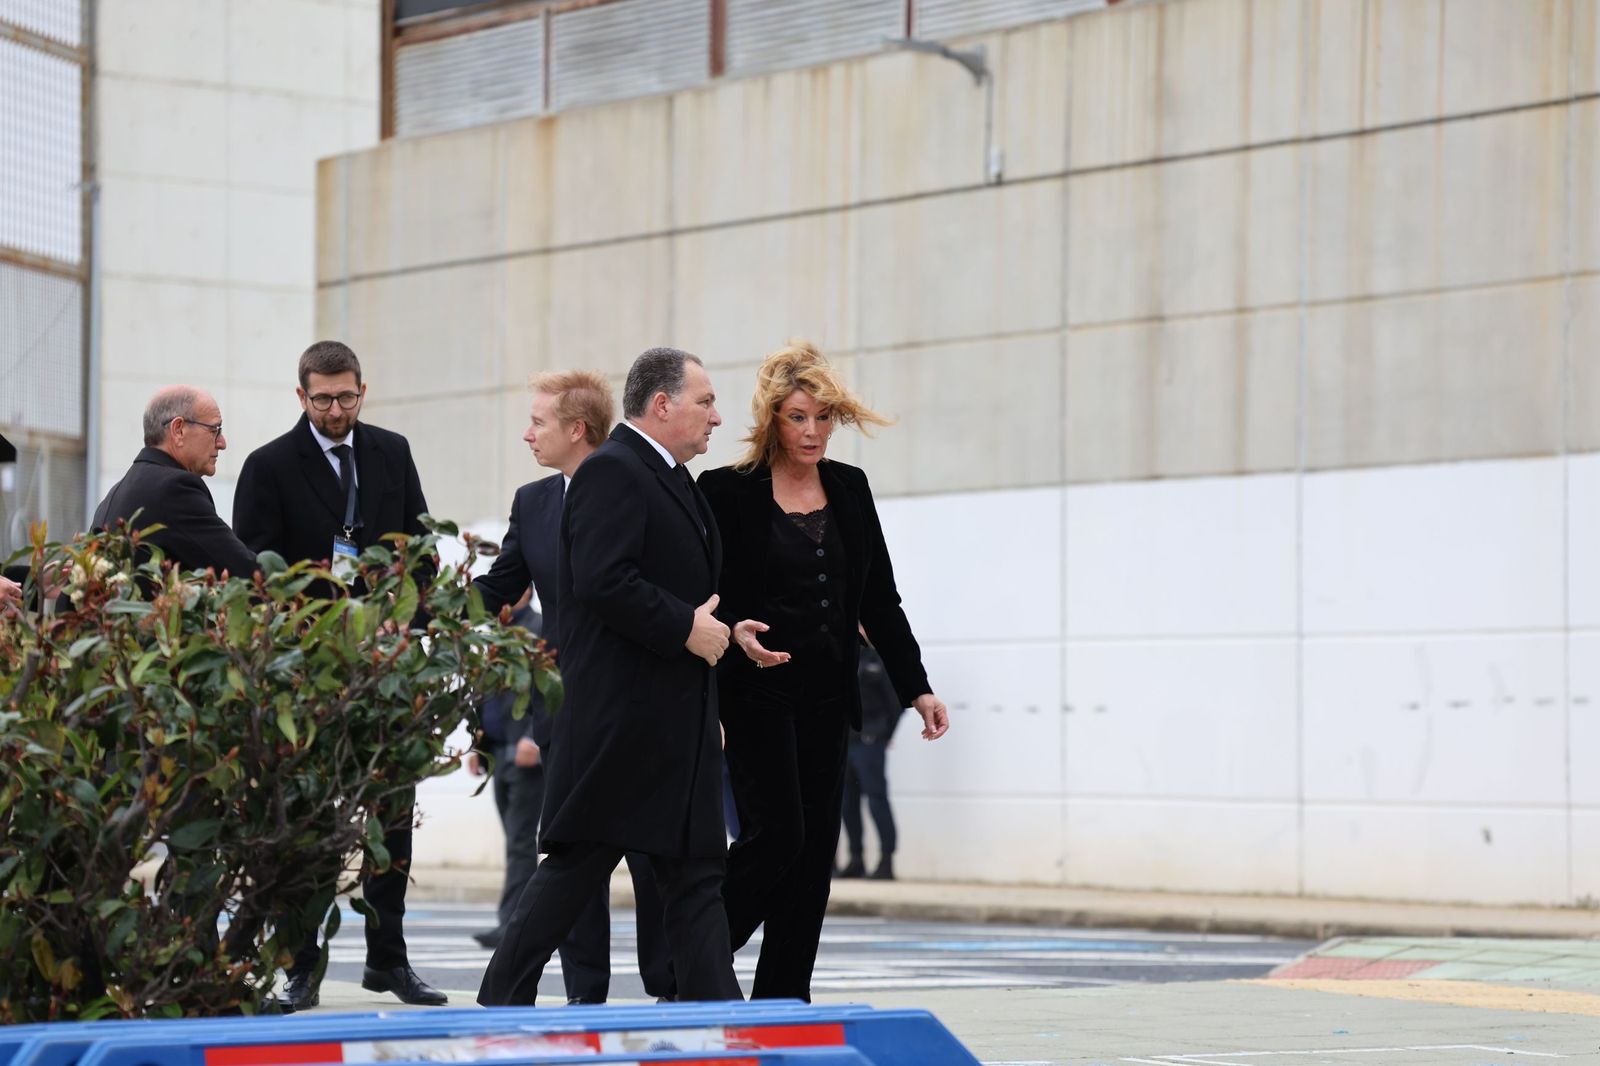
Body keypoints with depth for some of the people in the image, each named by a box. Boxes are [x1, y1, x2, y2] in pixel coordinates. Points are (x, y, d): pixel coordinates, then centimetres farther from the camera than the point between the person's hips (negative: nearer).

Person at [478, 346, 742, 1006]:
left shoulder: (668, 480, 19)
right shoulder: (612, 471, -13)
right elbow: (603, 583, -24)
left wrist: (717, 628, 9)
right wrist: (686, 627, -19)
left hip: (677, 723, 10)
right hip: (620, 719, -10)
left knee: (696, 872, 6)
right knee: (579, 864, -4)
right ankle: (503, 1000, 6)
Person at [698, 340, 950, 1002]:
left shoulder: (849, 489, 10)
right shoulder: (728, 491, -6)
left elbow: (879, 599, 12)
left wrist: (917, 688, 7)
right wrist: (734, 631, -25)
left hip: (826, 694, 6)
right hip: (758, 692, -5)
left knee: (816, 848, 3)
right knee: (776, 832, -15)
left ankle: (782, 1001, 8)